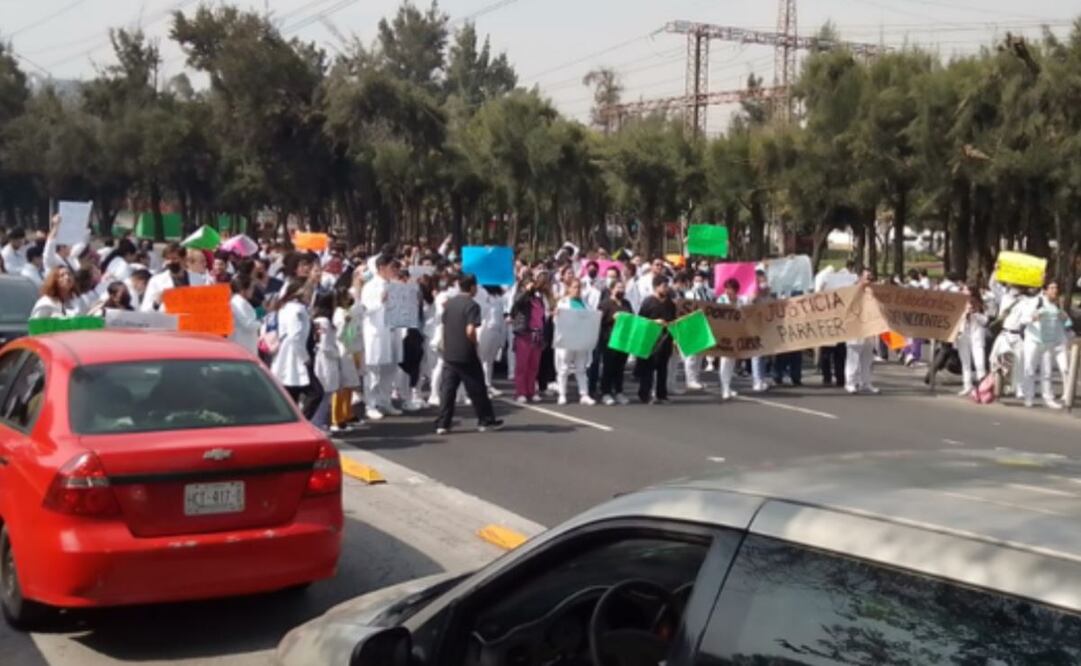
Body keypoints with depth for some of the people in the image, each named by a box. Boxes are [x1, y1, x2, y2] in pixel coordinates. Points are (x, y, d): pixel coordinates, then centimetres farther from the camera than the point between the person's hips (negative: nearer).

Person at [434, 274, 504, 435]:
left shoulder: (449, 303, 8)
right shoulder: (472, 305, -13)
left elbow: (444, 327, 14)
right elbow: (470, 331, -23)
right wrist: (474, 344, -5)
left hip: (449, 354, 6)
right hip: (466, 355, -6)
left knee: (447, 388, 5)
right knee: (477, 389, 7)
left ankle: (443, 423, 1)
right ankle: (486, 420, 17)